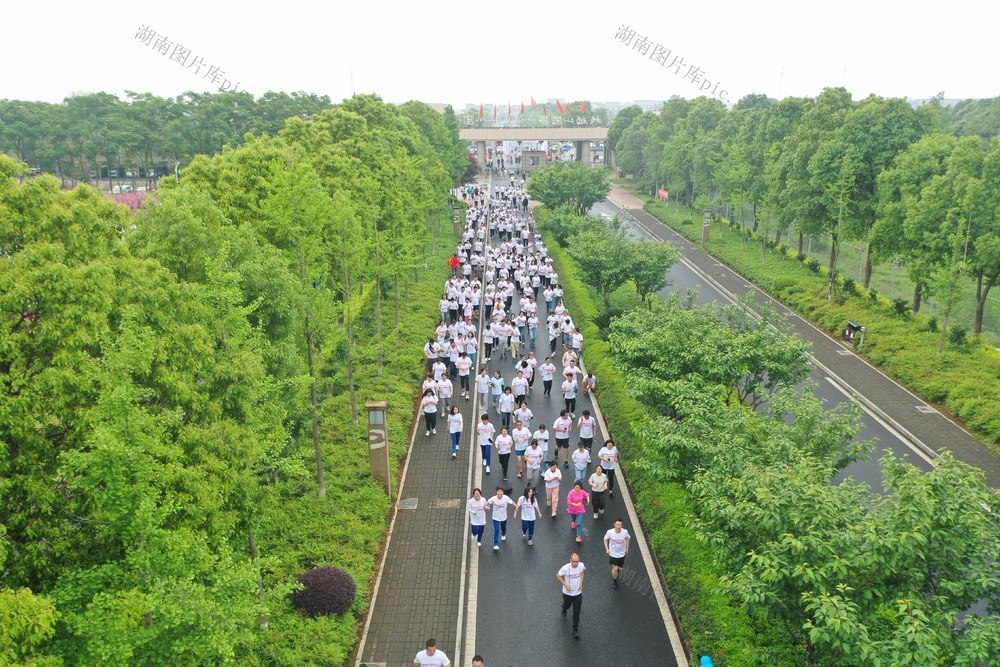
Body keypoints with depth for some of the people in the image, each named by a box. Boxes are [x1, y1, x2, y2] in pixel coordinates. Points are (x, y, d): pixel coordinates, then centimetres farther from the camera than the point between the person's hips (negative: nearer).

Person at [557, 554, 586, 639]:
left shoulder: (581, 565, -20)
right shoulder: (565, 568, -30)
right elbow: (558, 575, -12)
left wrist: (581, 583, -2)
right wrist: (565, 584, -20)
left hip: (578, 593, 1)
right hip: (567, 593, -1)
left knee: (576, 612, 4)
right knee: (567, 606, 27)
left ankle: (575, 629, 21)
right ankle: (564, 610, 63)